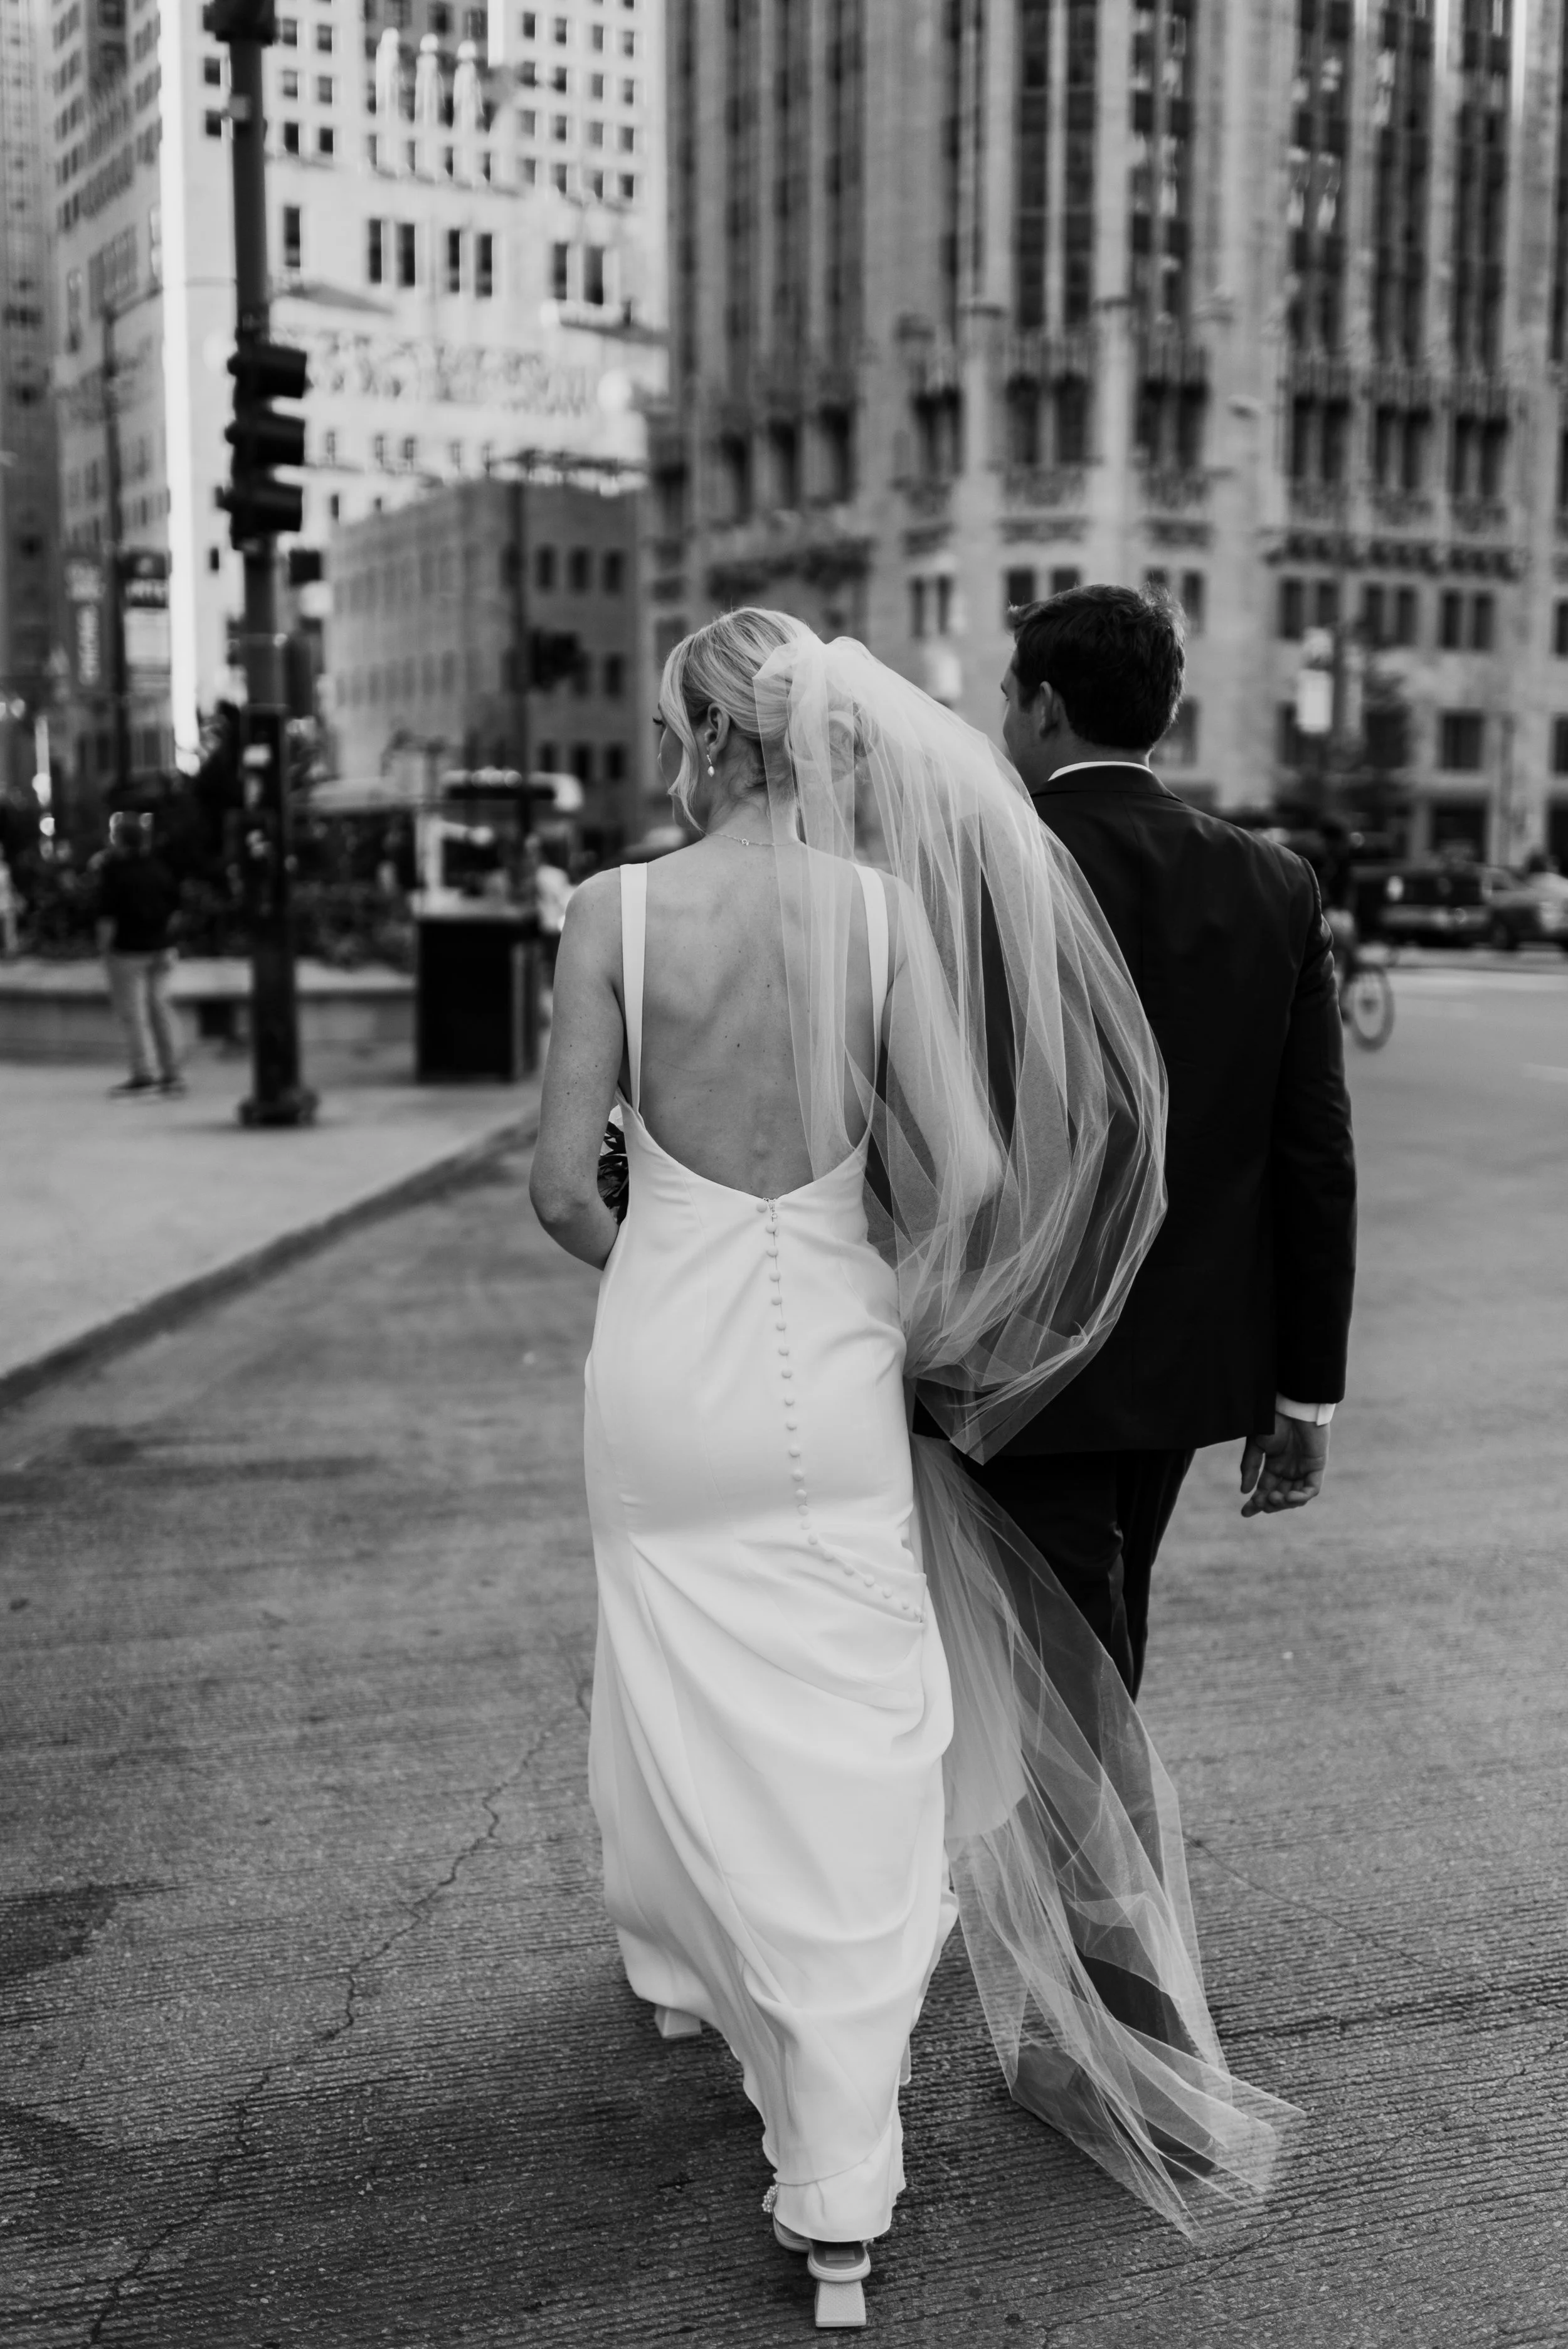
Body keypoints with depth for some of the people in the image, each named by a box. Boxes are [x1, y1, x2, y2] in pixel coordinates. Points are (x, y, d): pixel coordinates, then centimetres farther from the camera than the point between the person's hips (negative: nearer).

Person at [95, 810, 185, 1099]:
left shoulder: (113, 869, -13)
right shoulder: (158, 866, 4)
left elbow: (108, 915, -15)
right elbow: (174, 907, 9)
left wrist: (105, 947, -6)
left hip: (128, 949, -6)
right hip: (160, 947, 6)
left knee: (132, 1013, 0)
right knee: (159, 1006, 13)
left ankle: (144, 1074, 0)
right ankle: (171, 1073, 14)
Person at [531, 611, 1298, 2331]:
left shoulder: (614, 910, -9)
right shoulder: (882, 906, -7)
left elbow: (563, 1186, -7)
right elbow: (968, 1175, -10)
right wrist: (918, 1326, 8)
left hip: (662, 1365, 1)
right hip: (828, 1373, 0)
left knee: (676, 1690, 23)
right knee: (851, 1739, 6)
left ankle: (680, 1967, 48)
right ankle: (838, 2197, 8)